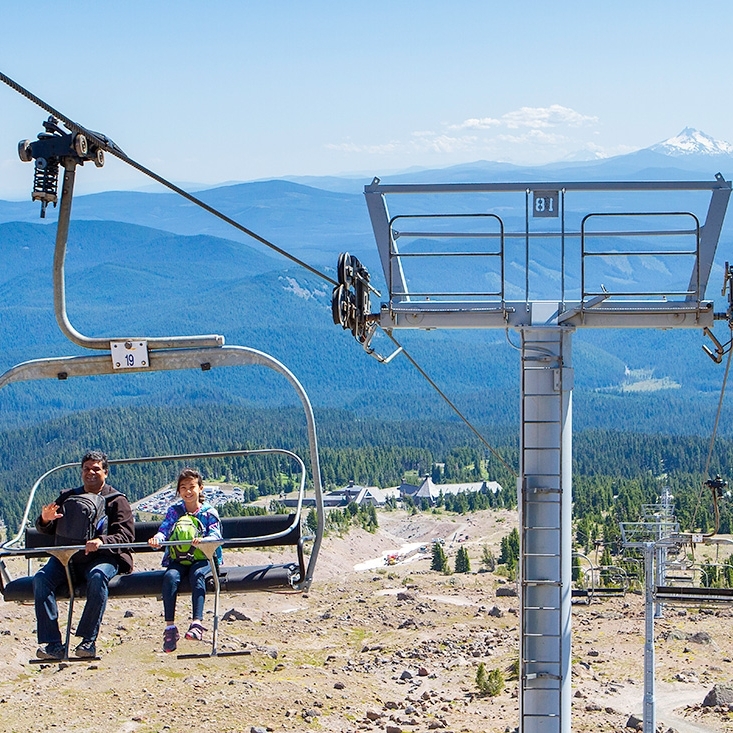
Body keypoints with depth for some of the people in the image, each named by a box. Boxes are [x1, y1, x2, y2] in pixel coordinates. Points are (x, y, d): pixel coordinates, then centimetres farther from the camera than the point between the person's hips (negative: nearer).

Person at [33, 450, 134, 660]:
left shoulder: (116, 501, 9)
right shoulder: (68, 497, 20)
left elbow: (126, 535, -3)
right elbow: (45, 530, 18)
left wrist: (102, 541, -23)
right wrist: (45, 520, -8)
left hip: (103, 557, -3)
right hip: (67, 557, 3)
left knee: (98, 576, -38)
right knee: (41, 578, -25)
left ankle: (88, 640, -32)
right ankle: (52, 643, -29)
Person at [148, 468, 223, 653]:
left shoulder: (209, 512, 4)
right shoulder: (174, 511, 10)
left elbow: (215, 536, -10)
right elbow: (164, 530, -4)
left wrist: (202, 541, -33)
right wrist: (157, 539, -29)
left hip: (203, 559, -2)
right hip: (178, 559, 2)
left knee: (197, 575, -35)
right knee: (170, 576, -30)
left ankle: (197, 623, -44)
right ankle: (170, 627, -31)